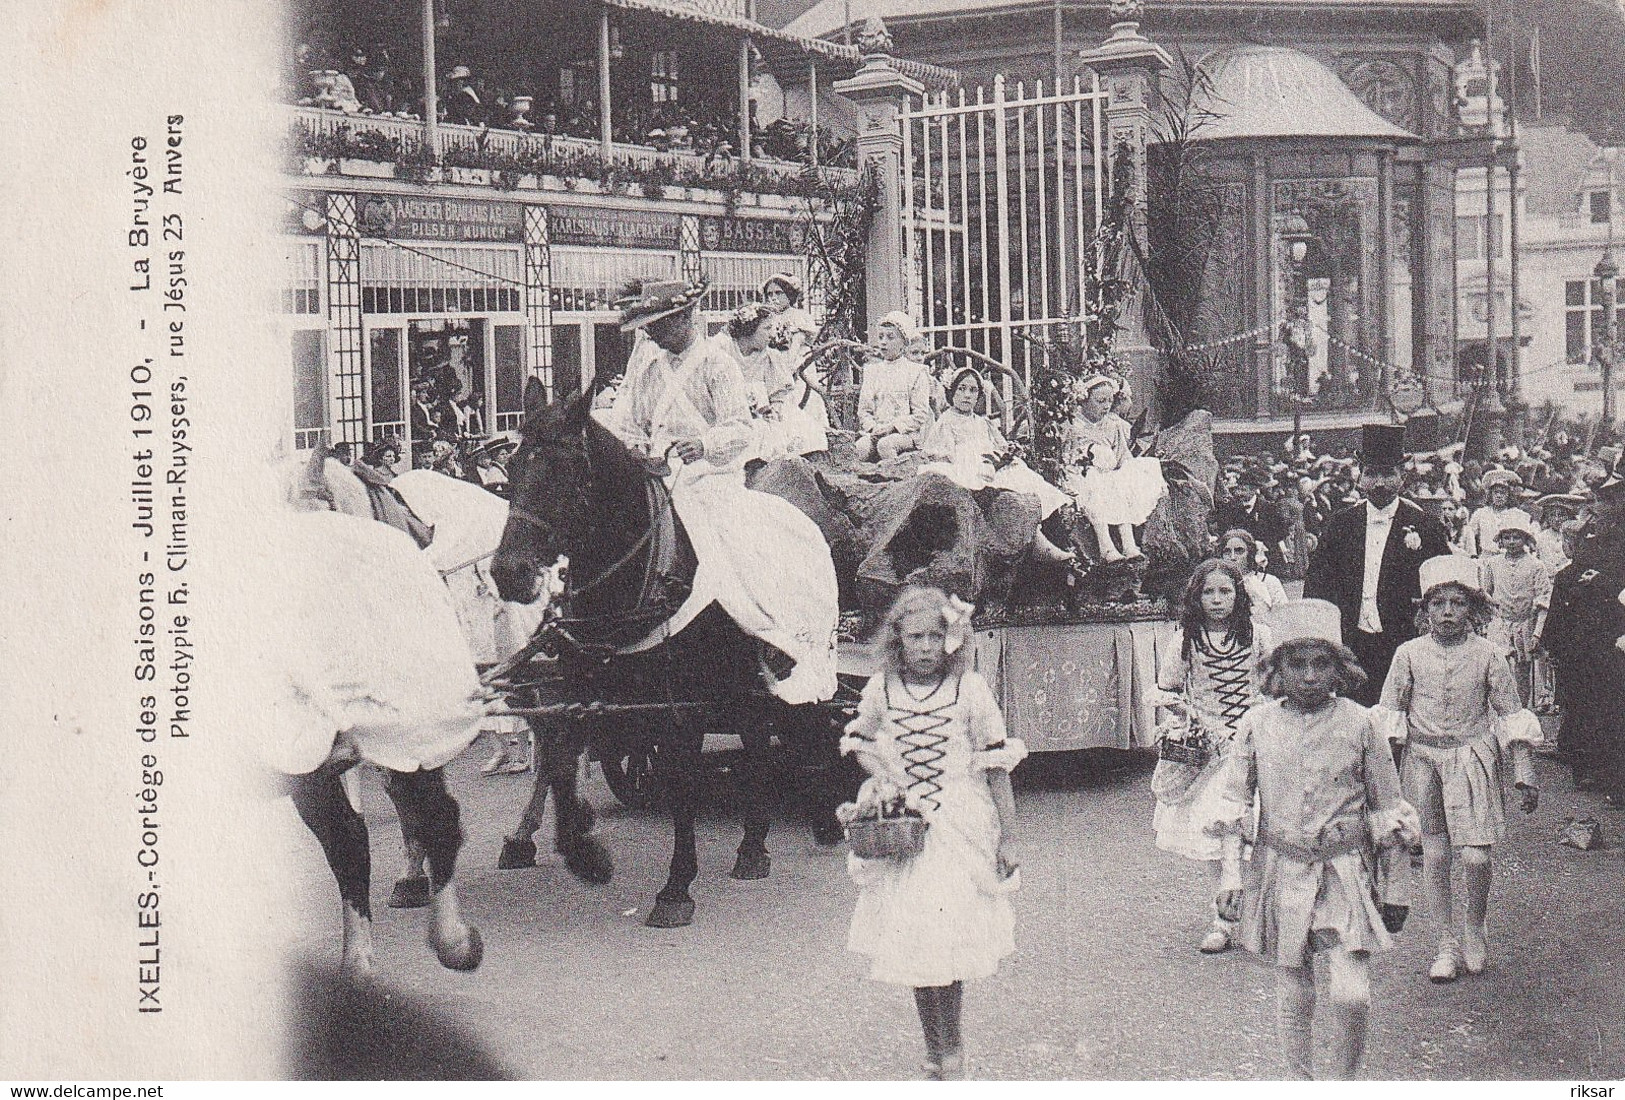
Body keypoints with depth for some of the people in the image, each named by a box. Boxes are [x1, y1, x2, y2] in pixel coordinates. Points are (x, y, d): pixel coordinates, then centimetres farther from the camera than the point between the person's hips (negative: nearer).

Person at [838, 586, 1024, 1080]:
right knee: (913, 944, 2)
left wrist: (1007, 837, -3)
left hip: (959, 832, -2)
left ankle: (949, 1050, 10)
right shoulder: (880, 689, 0)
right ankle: (938, 1050, 14)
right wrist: (868, 797, -1)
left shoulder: (970, 689, -6)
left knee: (949, 944, -5)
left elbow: (997, 766, -2)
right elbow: (861, 745, 18)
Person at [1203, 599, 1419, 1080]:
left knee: (1352, 995, -12)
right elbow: (1231, 806, 6)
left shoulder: (1359, 724, -4)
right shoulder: (1258, 724, -1)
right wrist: (1229, 875, -1)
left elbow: (1388, 811, 3)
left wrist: (1393, 891, 6)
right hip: (1279, 873, 1)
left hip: (1345, 873, -1)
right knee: (1292, 995, 9)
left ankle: (1342, 1084, 10)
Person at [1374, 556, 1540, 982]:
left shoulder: (1485, 655, -4)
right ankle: (1447, 943, 17)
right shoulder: (1410, 654, -3)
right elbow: (1389, 714, 4)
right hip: (1422, 759, 1)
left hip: (1471, 757, -1)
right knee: (1433, 855, 3)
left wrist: (1524, 774, -2)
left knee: (1475, 855, -9)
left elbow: (1511, 716, 1)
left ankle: (1476, 930, 18)